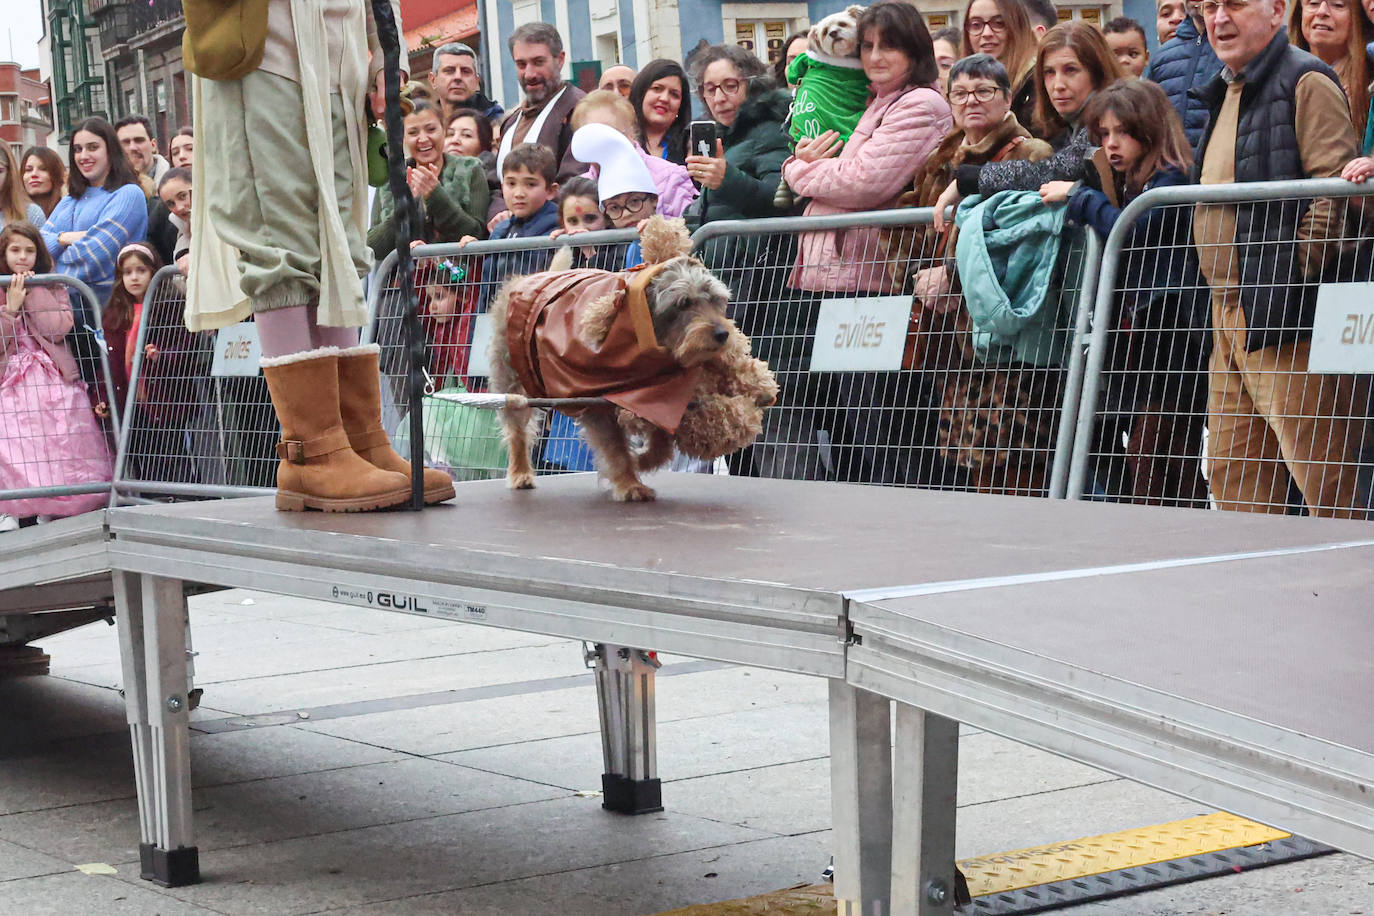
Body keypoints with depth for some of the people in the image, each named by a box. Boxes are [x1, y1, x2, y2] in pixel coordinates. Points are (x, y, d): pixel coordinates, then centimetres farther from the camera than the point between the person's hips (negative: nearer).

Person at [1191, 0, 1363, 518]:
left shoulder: (1306, 82, -7)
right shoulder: (1222, 92, 21)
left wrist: (1295, 276, -18)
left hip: (1283, 317, -10)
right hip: (1228, 316, 10)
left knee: (1320, 472, -8)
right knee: (1232, 475, 11)